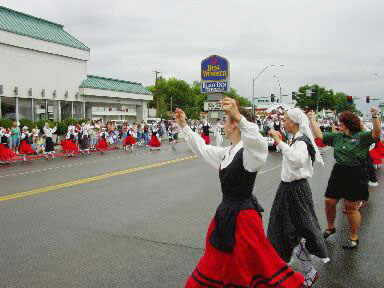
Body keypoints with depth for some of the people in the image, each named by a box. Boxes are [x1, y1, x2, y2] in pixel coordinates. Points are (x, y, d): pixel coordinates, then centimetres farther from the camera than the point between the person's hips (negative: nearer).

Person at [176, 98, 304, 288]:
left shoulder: (248, 153, -20)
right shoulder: (227, 153, 7)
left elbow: (259, 144, -44)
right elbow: (202, 148, 20)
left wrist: (239, 117, -57)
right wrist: (184, 126, 24)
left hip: (242, 215, -9)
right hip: (225, 212, 9)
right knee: (218, 261, 24)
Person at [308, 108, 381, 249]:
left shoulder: (362, 137, -6)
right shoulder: (337, 136, 10)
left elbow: (376, 133, -22)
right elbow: (319, 135, 11)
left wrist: (374, 116, -34)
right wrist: (312, 119, 11)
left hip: (356, 176, -6)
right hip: (338, 174, 6)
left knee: (351, 207, 3)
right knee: (329, 202, 10)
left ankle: (354, 238, 21)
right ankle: (330, 227, 36)